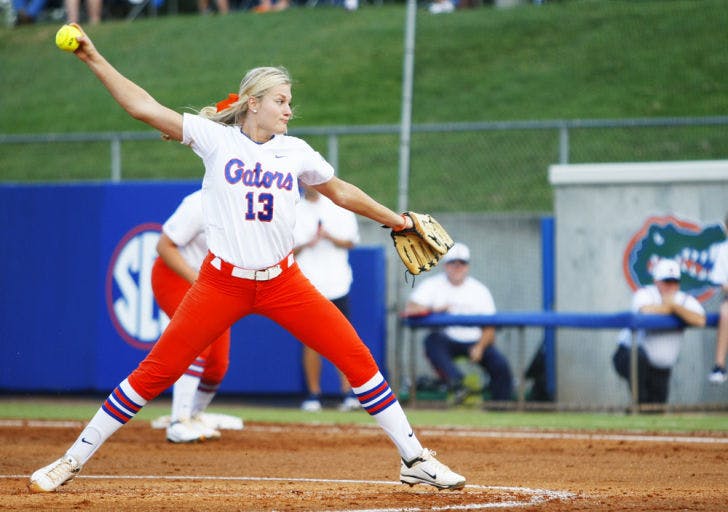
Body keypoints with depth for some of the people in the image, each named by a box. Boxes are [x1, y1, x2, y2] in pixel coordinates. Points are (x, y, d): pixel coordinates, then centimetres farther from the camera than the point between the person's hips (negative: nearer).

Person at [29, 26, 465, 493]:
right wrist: (94, 59, -10)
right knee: (156, 371, -6)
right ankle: (73, 460, 4)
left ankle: (414, 459, 5)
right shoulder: (216, 138, -2)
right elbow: (142, 106, -5)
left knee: (357, 357, -5)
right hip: (222, 283, -3)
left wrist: (399, 222, 26)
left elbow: (341, 193, 23)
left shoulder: (296, 152, 7)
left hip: (283, 282, 3)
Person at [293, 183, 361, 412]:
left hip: (336, 284, 0)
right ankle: (313, 394, 6)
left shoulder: (339, 208, 9)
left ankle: (348, 392, -3)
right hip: (306, 287, 0)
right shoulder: (292, 211, 8)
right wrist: (306, 245, -13)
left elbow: (350, 242, 6)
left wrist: (330, 237, -13)